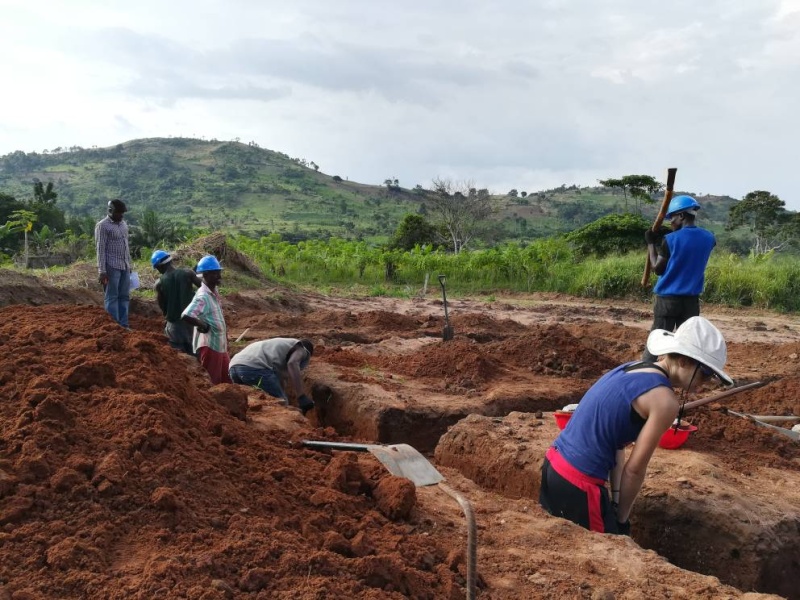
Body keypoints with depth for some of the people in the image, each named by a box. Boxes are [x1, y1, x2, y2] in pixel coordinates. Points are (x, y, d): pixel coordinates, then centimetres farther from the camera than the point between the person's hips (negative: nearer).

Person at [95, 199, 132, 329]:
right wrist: (102, 271, -16)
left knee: (124, 296, 8)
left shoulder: (123, 224, 14)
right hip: (111, 267, -7)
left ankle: (123, 325, 14)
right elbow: (100, 249, -12)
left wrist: (129, 264, 17)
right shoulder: (102, 226, -8)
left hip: (125, 266, 7)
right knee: (112, 297, -2)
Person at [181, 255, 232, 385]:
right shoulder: (202, 296, -21)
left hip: (220, 344, 9)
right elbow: (186, 316, -34)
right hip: (209, 345, -9)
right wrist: (204, 326, -21)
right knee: (212, 383, 0)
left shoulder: (214, 292, 8)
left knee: (228, 380, 17)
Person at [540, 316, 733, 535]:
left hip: (553, 466, 9)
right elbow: (634, 469, -10)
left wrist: (615, 501, 10)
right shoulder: (665, 401, -16)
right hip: (578, 484, -9)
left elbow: (614, 441, 11)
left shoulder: (633, 369, 10)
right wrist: (621, 519, 4)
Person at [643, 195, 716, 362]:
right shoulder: (708, 238, 2)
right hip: (691, 299, 4)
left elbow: (657, 269, -5)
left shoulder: (670, 239, -13)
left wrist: (651, 243, 4)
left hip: (667, 298, -4)